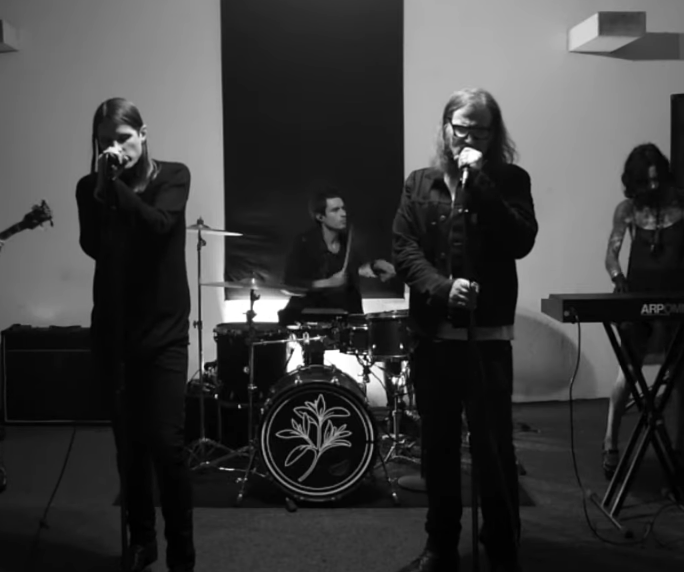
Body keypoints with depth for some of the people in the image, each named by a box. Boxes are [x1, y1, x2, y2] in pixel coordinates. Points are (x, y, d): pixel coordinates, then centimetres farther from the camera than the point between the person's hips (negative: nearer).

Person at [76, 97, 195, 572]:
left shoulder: (173, 176, 0)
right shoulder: (90, 187, 6)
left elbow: (158, 224, -18)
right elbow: (92, 247, -8)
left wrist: (116, 185, -19)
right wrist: (101, 186, -16)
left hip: (164, 328, -3)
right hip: (114, 329, 3)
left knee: (165, 442, -7)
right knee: (129, 443, 8)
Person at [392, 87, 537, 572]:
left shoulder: (510, 180, 3)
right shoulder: (419, 184, 9)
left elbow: (520, 242, -13)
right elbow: (404, 250, 0)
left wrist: (479, 181, -15)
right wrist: (441, 288, -16)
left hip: (488, 336, -3)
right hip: (433, 335, 3)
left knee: (494, 449, -2)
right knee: (438, 447, 12)